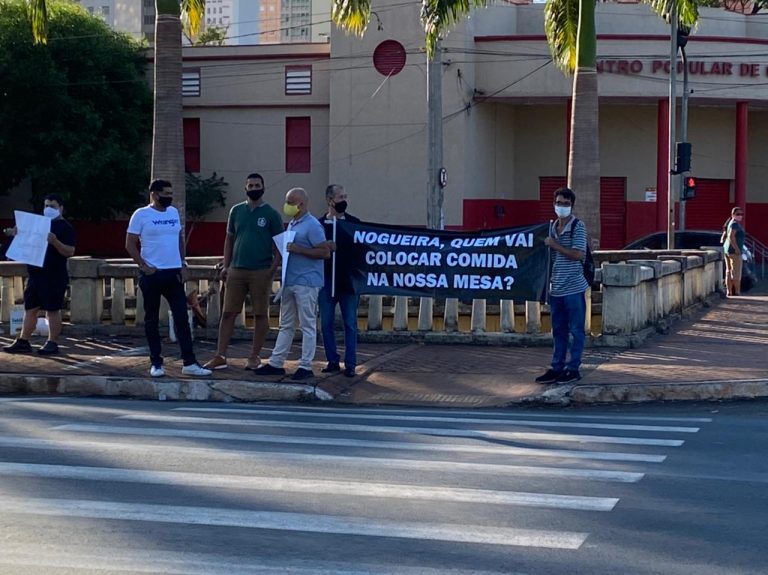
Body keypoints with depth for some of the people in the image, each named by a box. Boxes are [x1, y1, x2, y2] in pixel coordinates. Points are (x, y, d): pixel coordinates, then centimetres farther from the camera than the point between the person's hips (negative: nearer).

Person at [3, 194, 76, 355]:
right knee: (30, 309, 9)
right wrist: (15, 233, 2)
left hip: (54, 277, -7)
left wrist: (55, 242, -30)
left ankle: (53, 343, 5)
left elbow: (70, 252, -15)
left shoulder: (65, 227, -6)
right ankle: (23, 342, 14)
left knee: (52, 310, -2)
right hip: (35, 274, 7)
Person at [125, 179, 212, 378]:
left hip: (174, 273, 5)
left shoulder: (174, 212, 10)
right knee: (152, 319, 4)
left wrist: (183, 264, 7)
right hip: (152, 274, -4)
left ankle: (189, 363, 1)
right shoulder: (141, 215, -5)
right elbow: (130, 244, -5)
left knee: (182, 318, 0)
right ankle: (156, 363, 11)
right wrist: (144, 266, -12)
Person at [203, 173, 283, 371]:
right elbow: (229, 239, 15)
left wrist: (273, 268, -11)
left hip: (261, 271, -3)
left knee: (261, 314, 3)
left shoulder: (271, 214, 0)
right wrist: (226, 265, 7)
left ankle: (255, 356, 12)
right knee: (228, 313, 1)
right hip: (237, 270, 3)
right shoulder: (236, 211, 10)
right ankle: (220, 356, 4)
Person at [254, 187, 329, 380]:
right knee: (285, 325, 12)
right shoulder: (292, 224, 17)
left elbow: (325, 252, -17)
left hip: (306, 282, -9)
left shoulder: (312, 225, -12)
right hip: (289, 281, 9)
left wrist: (298, 250, -21)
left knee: (307, 325, -2)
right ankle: (276, 363, 16)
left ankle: (306, 366, 2)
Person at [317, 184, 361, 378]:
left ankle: (350, 364, 7)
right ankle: (332, 361, 16)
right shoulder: (319, 224, 4)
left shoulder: (353, 222, 3)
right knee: (326, 323, 5)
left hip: (348, 281, -1)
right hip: (327, 280, 1)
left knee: (350, 324, 2)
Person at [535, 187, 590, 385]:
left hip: (573, 287, -6)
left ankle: (573, 368, 6)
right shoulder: (552, 227, 12)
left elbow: (578, 254, -17)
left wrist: (554, 244, -12)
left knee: (576, 330, 1)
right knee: (558, 330, 11)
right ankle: (557, 367, 16)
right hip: (556, 287, 6)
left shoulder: (578, 226, -7)